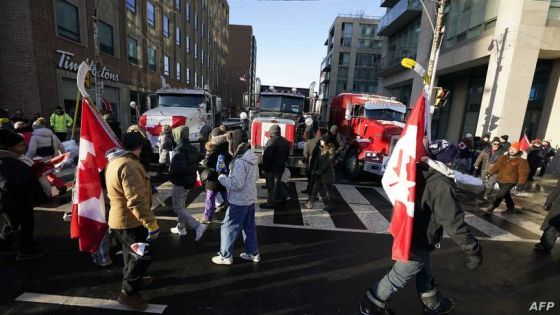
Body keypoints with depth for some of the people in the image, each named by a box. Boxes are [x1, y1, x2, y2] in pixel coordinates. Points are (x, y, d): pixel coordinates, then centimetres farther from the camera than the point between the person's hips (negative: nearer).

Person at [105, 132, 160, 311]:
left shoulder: (115, 161, 6)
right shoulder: (129, 165, -28)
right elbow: (137, 201, -32)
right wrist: (151, 224, -28)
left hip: (120, 218, 10)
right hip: (130, 221, -10)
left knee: (131, 253, 26)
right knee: (143, 256, 2)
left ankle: (134, 279, 45)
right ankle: (128, 293, 15)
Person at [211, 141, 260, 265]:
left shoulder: (240, 162, -23)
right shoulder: (253, 160, 4)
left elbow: (236, 184, -27)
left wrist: (222, 177, -12)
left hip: (239, 201, -8)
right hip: (250, 199, 9)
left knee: (228, 227, 7)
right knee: (249, 226, 19)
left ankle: (225, 256, 18)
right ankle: (253, 253, 29)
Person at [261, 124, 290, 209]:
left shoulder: (271, 141, -20)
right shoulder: (285, 141, 7)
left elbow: (267, 156, -22)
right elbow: (287, 154, 16)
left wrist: (264, 167, -15)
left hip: (272, 168, -8)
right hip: (281, 166, 8)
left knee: (271, 185, 1)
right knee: (277, 182, 25)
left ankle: (271, 203, 9)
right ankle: (283, 195, 33)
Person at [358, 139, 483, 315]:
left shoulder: (418, 172, -5)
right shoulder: (442, 185, -29)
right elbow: (454, 222, -28)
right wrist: (472, 250, -19)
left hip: (408, 233, 9)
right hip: (418, 242, -9)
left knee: (424, 273, 29)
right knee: (399, 276, 10)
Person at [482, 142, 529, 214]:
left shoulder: (521, 161, -8)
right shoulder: (503, 158, 8)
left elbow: (523, 172, -14)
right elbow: (496, 166, 14)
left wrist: (521, 182, -23)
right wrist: (489, 173, 9)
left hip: (510, 181, -6)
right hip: (501, 180, 6)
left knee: (500, 195, -14)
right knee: (506, 195, 19)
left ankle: (491, 208, -9)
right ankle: (511, 208, 36)